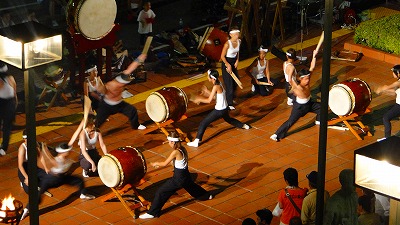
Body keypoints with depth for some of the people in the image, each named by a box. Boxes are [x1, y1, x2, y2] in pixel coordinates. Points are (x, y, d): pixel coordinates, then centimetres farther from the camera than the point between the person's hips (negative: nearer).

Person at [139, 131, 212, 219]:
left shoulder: (176, 152, -24)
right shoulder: (182, 149, 0)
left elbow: (165, 164, -18)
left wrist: (156, 164, 1)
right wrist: (159, 164, 10)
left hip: (178, 178, -8)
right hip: (186, 176, 8)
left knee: (161, 192, -5)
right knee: (191, 186, 39)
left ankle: (152, 213, -4)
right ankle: (206, 195, 61)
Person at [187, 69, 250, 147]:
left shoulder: (216, 86, -23)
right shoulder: (219, 84, 3)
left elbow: (209, 100, -25)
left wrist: (199, 99, -15)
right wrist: (206, 91, 7)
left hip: (219, 111, -9)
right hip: (224, 109, 9)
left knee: (203, 123, -8)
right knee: (228, 119, 39)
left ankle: (196, 141, -15)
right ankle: (244, 125, 54)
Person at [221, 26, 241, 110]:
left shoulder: (239, 41, -6)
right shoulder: (227, 44, -27)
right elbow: (222, 56, -19)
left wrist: (237, 60, 0)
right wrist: (228, 65, -20)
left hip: (234, 62, 7)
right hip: (227, 63, -7)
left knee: (236, 80, 19)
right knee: (229, 83, -4)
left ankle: (231, 95, 45)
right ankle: (229, 103, 4)